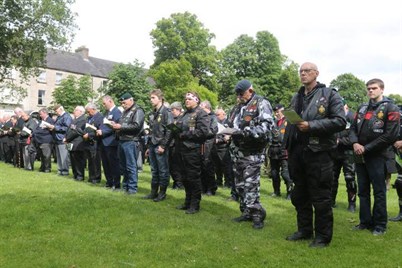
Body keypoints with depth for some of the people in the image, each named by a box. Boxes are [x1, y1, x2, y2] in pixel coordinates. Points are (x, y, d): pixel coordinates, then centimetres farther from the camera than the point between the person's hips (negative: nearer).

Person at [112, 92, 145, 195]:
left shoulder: (138, 111, -7)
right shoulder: (125, 112, 21)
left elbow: (136, 126, -19)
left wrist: (121, 127, -16)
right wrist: (116, 126, 5)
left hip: (131, 142, -9)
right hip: (122, 141, 9)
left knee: (131, 166, -5)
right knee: (123, 166, 13)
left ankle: (132, 188, 2)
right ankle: (125, 186, 23)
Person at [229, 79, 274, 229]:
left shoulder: (261, 104, -6)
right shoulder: (239, 106, 20)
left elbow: (266, 126, -18)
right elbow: (232, 124, 27)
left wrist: (246, 132, -27)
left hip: (252, 152, -8)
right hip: (238, 151, 9)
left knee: (250, 185, -11)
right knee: (240, 184, 12)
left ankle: (257, 215, 1)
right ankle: (246, 212, 24)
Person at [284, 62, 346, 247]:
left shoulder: (329, 94, -3)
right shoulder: (296, 98, 17)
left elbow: (340, 121, -12)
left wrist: (311, 126, -19)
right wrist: (288, 147, 15)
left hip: (318, 152, -6)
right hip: (297, 152, 7)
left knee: (320, 197, 1)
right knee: (299, 196, 15)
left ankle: (323, 236, 15)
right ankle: (304, 230, 30)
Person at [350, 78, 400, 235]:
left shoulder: (391, 109, -5)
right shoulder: (362, 108, 15)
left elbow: (390, 135, -13)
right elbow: (353, 128, 12)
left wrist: (367, 148, -14)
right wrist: (355, 143, -10)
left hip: (378, 156, -6)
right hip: (360, 156, 6)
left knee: (379, 192, 1)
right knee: (362, 191, 11)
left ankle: (380, 225, 12)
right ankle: (365, 221, 21)